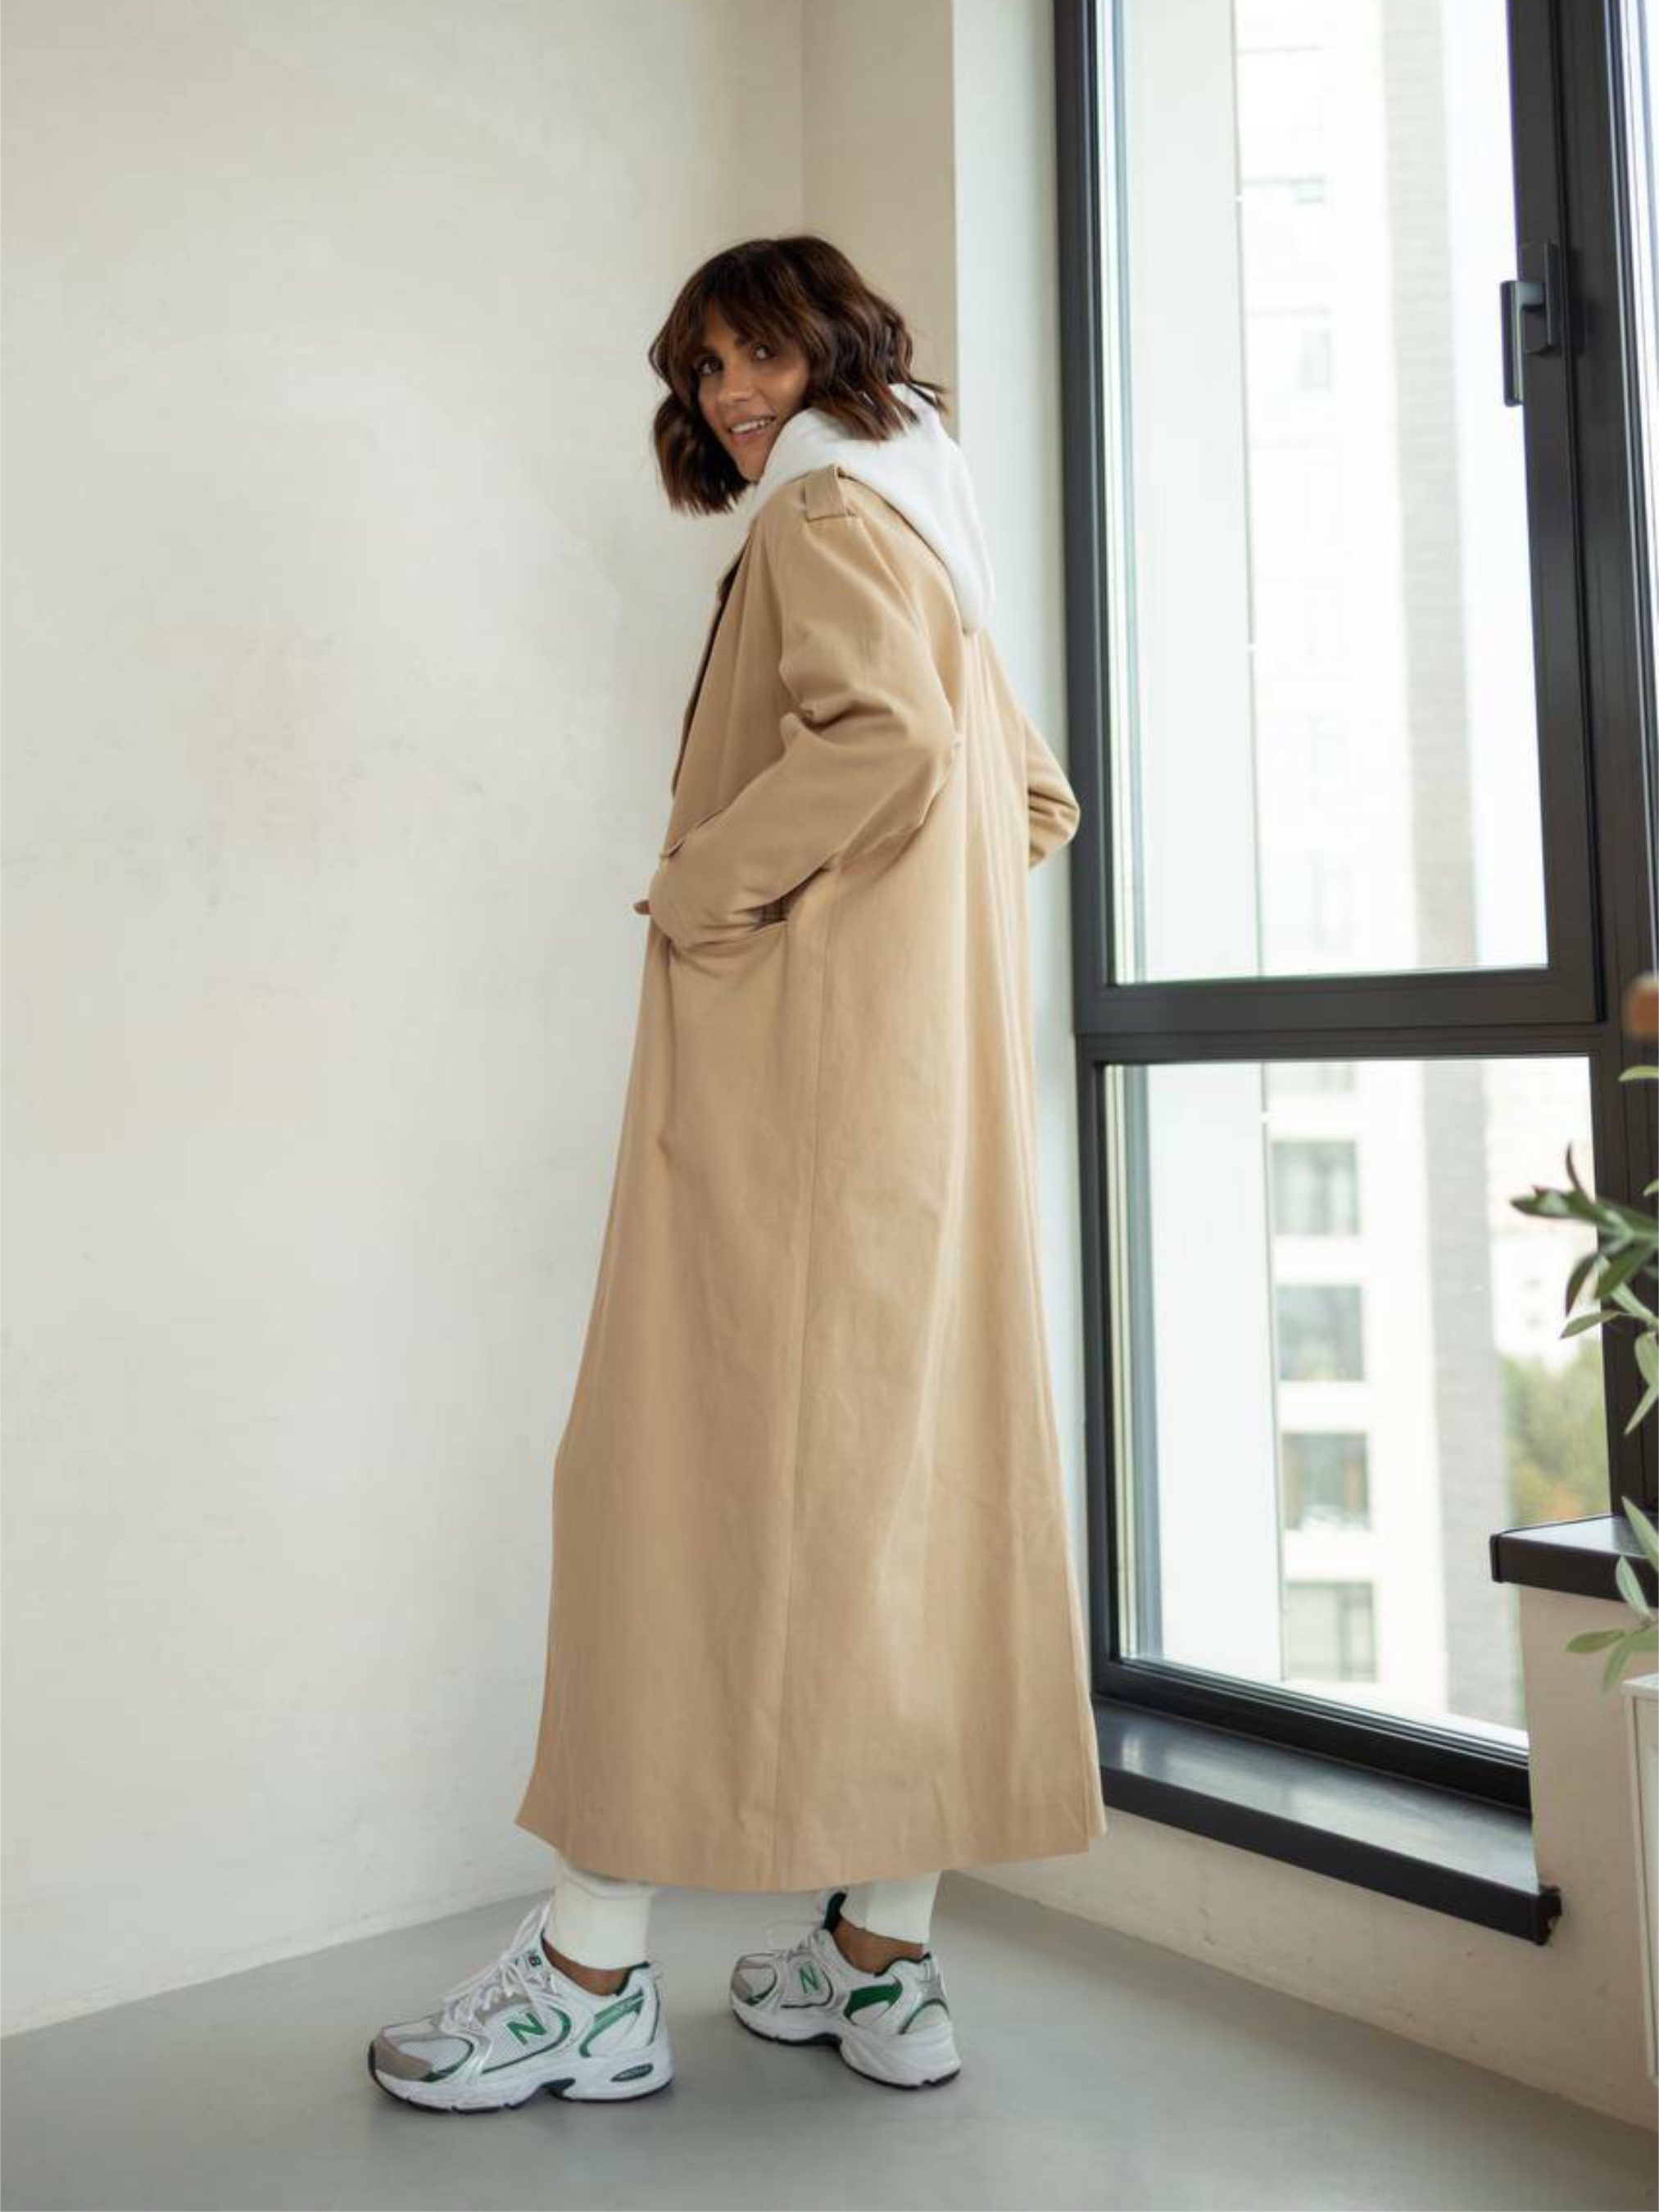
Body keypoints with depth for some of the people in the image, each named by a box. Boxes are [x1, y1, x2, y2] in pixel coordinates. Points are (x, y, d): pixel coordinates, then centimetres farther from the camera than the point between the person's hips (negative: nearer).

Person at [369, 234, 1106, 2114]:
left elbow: (883, 735, -22)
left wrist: (703, 887, -12)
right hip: (926, 1065, 9)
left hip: (793, 1059, -9)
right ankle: (882, 1956, 14)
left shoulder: (824, 519, -2)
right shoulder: (930, 548, 26)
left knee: (696, 1456, -6)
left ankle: (591, 1974, 3)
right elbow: (1039, 801, 29)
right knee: (896, 1452, 6)